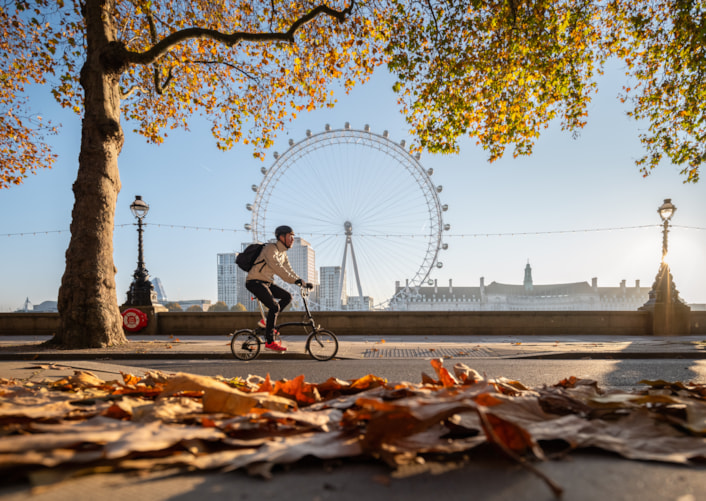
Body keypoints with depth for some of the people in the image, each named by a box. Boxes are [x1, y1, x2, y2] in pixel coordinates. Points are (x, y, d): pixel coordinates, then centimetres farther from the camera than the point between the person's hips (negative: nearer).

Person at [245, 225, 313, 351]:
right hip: (255, 282, -9)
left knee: (287, 297, -1)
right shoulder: (271, 248, -18)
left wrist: (302, 282, -5)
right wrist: (296, 280, -38)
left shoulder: (283, 253, 11)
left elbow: (289, 271, 9)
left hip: (267, 283, 9)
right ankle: (270, 342, -12)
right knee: (274, 307, -19)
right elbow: (277, 268, -32)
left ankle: (268, 322, 7)